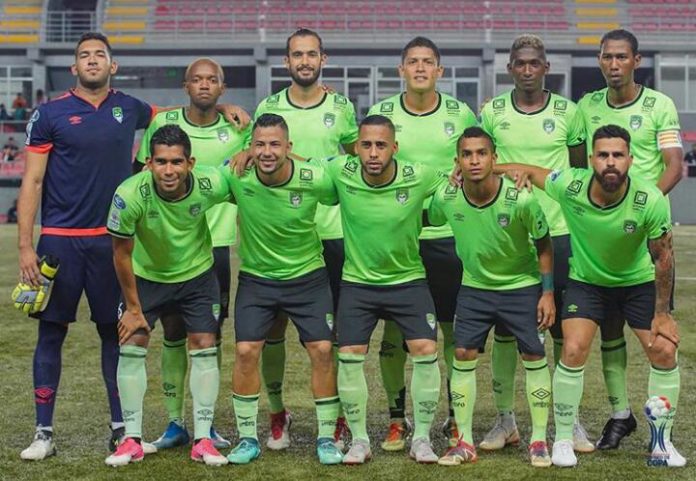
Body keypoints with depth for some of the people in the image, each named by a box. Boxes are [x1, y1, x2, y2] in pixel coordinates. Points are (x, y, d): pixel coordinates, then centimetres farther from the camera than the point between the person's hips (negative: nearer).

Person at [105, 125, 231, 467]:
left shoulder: (211, 184, -30)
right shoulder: (130, 195, -32)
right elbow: (122, 253, -18)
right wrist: (133, 307, -10)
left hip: (197, 274, 1)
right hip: (146, 276, -1)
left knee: (204, 347, -4)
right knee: (131, 346, -6)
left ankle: (203, 439, 6)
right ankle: (132, 439, 5)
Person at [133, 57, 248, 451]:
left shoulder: (237, 129, 1)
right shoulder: (163, 123, -1)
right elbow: (141, 174, 7)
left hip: (217, 244, 1)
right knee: (173, 333, 3)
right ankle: (175, 423, 11)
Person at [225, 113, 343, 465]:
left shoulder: (315, 179, -21)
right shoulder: (237, 178, -17)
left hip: (308, 275, -1)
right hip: (256, 277, 1)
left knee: (322, 351, -6)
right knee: (246, 351, -8)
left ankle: (326, 438, 9)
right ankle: (247, 439, 7)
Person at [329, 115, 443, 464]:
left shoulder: (419, 177, -18)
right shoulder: (341, 172, -16)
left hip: (408, 280, -1)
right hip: (357, 281, 1)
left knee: (426, 351, -10)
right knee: (349, 356, -5)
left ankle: (421, 438, 7)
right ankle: (359, 440, 11)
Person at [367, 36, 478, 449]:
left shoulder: (460, 114, 2)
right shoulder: (382, 113, 2)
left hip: (449, 234, 0)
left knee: (455, 330, 5)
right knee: (394, 330, 3)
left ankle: (457, 419, 16)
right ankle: (397, 419, 15)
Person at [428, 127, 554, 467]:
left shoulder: (520, 198, -25)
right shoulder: (446, 198, -18)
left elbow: (544, 245, -11)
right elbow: (428, 223, 5)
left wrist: (547, 293, -10)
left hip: (522, 285, -2)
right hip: (474, 286, 2)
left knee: (534, 356, -1)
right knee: (463, 355, -2)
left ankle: (539, 441, 12)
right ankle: (465, 443, 8)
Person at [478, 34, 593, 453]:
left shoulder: (568, 112, 3)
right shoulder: (492, 113, 3)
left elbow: (581, 170, 11)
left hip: (558, 231, 0)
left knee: (564, 329, 2)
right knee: (504, 330, 5)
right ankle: (506, 420, 14)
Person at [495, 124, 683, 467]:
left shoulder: (651, 200, -28)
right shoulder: (570, 186, -27)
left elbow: (663, 257, -15)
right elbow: (531, 171, -7)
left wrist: (662, 313, -9)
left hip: (639, 282, 0)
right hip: (586, 281, 0)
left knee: (664, 352, -6)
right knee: (573, 351, -15)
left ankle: (663, 442, 13)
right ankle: (563, 439, 2)